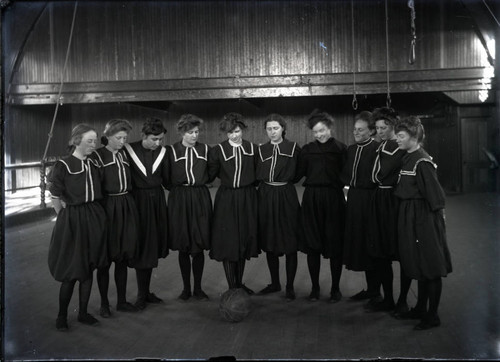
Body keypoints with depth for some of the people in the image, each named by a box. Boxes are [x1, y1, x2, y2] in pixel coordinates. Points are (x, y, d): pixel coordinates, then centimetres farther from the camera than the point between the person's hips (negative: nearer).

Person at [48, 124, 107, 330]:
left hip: (94, 220, 5)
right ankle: (62, 316, 17)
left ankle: (83, 313, 24)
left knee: (89, 269, 11)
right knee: (71, 271, 0)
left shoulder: (94, 165, 7)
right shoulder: (63, 166, -10)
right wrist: (67, 216, -1)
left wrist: (92, 213, 10)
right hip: (72, 220, -5)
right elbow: (55, 199, -7)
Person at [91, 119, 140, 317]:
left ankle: (122, 301, 23)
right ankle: (104, 303, 16)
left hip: (126, 208, 6)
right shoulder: (97, 156, -8)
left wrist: (128, 202, 10)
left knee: (123, 257, 11)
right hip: (107, 209, -5)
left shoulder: (124, 155, 11)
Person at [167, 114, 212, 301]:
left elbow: (210, 174, 14)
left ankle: (198, 288, 15)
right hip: (179, 200, -1)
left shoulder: (205, 150, 5)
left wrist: (200, 182, 3)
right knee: (183, 247, 5)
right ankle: (186, 287, 18)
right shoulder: (172, 151, 1)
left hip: (200, 199, 1)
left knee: (199, 247, 2)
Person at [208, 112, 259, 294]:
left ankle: (239, 283, 24)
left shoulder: (253, 149, 3)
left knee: (244, 240, 10)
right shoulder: (217, 150, -3)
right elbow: (211, 175, 0)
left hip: (247, 199, 3)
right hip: (226, 200, -2)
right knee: (227, 242, -2)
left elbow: (257, 175, 11)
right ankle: (232, 287, 8)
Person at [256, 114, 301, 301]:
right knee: (269, 242, 9)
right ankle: (275, 283, 24)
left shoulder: (293, 148, 1)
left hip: (286, 196, -3)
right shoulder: (261, 150, 10)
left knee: (290, 243, -1)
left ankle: (290, 286, 9)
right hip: (265, 196, 3)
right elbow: (256, 175, 8)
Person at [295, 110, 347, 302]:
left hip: (334, 200, -2)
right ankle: (315, 287, 21)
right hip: (311, 200, 3)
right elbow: (297, 174, 4)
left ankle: (335, 288, 19)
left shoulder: (341, 149, 0)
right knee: (312, 245, 7)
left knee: (335, 245, 4)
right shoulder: (307, 150, 8)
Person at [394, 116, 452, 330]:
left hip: (423, 217, -9)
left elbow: (435, 195, -19)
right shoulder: (407, 159, 10)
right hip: (409, 216, 9)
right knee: (419, 265, 17)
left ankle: (432, 316, 12)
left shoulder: (422, 162, -17)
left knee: (431, 268, 2)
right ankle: (421, 308, 30)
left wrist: (437, 220, -18)